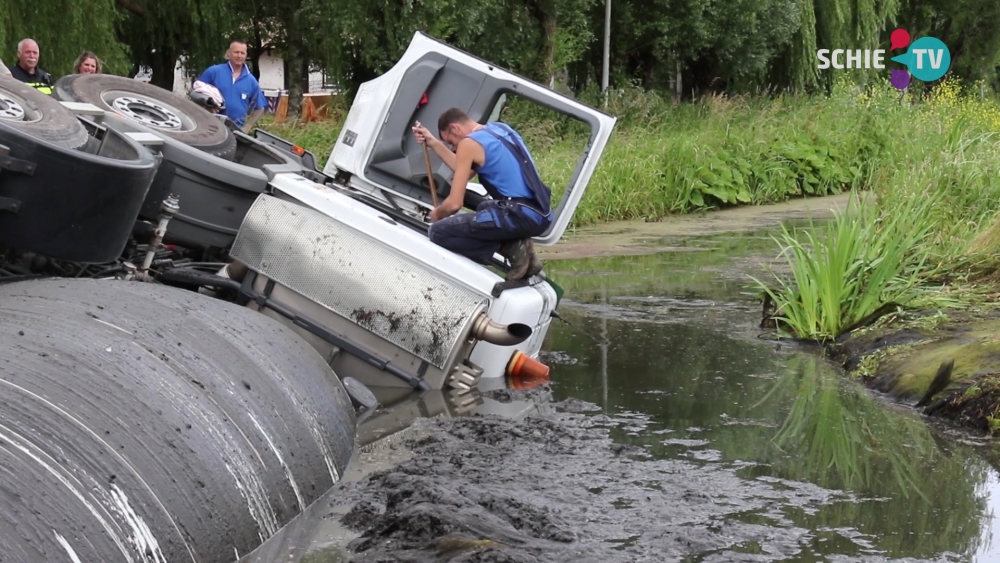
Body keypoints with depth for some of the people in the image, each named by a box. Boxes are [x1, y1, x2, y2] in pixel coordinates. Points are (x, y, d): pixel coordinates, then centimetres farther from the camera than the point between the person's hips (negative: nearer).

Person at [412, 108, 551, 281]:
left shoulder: (469, 143, -6)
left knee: (438, 232, -5)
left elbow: (454, 203, -6)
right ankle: (515, 244, 11)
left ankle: (512, 249, -7)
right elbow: (466, 171, 30)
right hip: (542, 216, 9)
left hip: (520, 217, -9)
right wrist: (433, 143, 29)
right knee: (485, 208, 39)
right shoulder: (498, 128, 19)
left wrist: (437, 214, 15)